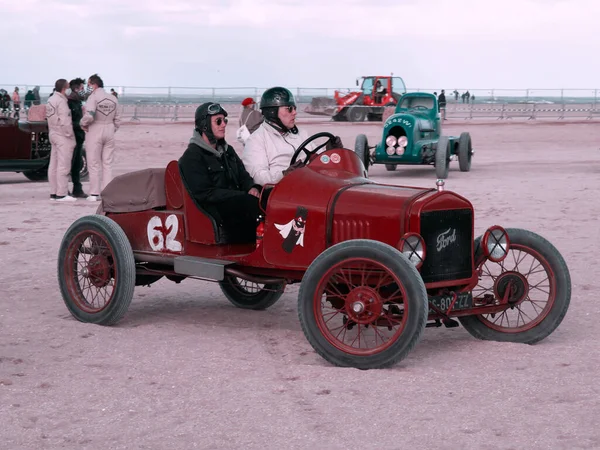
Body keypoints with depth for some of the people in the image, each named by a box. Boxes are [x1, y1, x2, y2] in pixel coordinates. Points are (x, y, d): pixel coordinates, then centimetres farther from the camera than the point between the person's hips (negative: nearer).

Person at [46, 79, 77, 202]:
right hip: (63, 136, -10)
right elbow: (64, 122, -20)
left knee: (54, 165, 10)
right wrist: (70, 136, -15)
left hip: (54, 135, 10)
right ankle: (61, 194, -9)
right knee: (63, 166, -8)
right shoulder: (61, 101, -16)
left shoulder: (51, 100, 14)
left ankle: (53, 193, 14)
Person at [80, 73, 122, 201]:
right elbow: (117, 120, 10)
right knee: (107, 164, 8)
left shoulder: (93, 97, -12)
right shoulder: (113, 99, 9)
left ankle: (94, 194, 1)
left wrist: (83, 123, -7)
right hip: (109, 132, 5)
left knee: (94, 164, 1)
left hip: (95, 132, -5)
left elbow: (89, 116, -24)